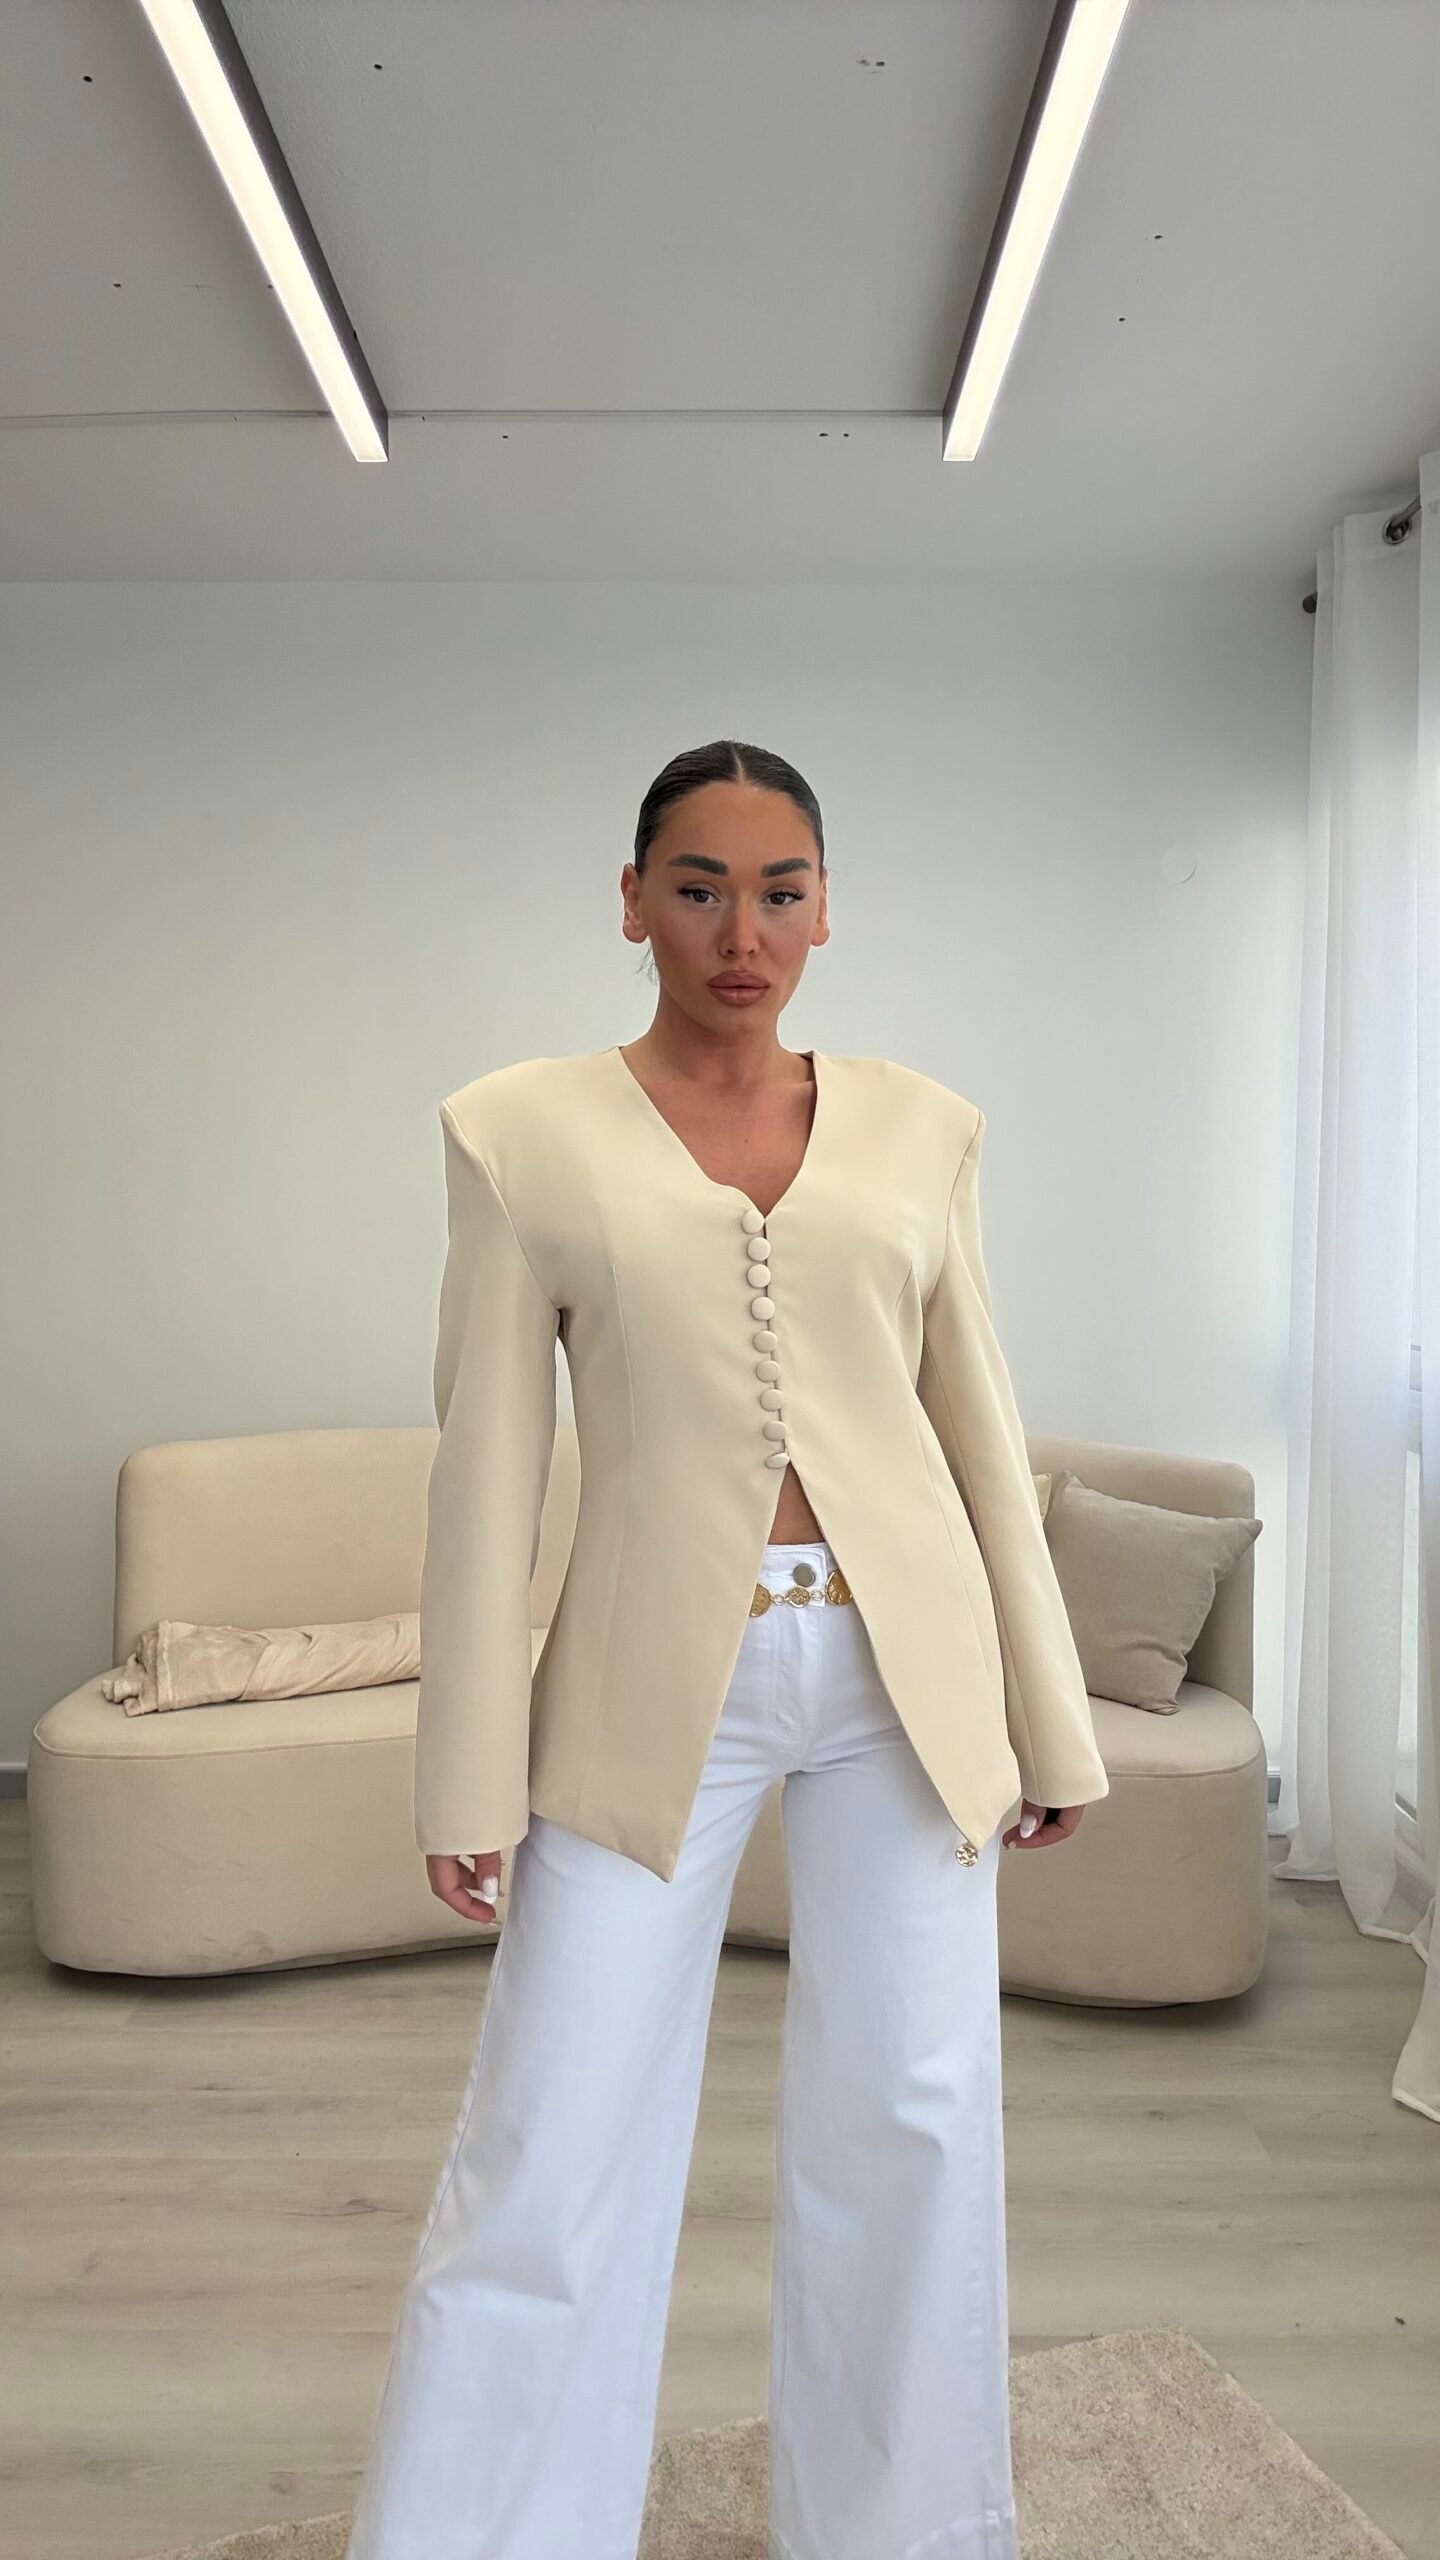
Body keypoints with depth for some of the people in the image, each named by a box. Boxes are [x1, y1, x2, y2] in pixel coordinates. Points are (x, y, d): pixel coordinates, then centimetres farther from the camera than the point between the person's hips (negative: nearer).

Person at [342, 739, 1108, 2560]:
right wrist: (471, 1779, -4)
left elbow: (979, 1426, 9)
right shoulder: (522, 1130, -1)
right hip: (655, 1685, -2)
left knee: (909, 2130, 13)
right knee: (548, 2159, 3)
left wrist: (1050, 1717, 9)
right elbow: (489, 1466, -3)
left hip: (906, 1674, 3)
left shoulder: (918, 1126, 6)